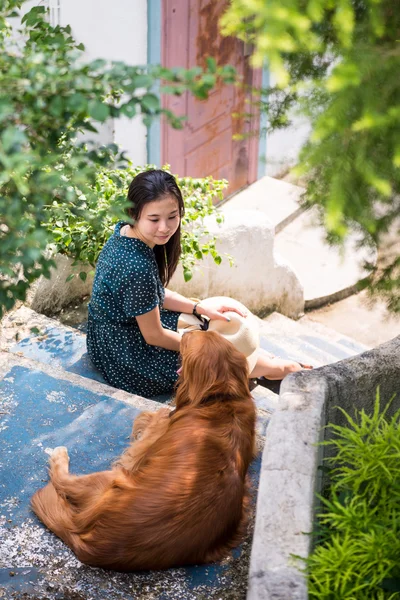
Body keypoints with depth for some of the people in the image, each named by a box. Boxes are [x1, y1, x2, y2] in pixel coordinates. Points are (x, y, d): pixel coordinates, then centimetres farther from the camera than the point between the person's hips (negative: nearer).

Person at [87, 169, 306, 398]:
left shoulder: (124, 233, -8)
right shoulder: (138, 267, -35)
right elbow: (153, 336, -22)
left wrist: (202, 308, 1)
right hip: (128, 366, -8)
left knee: (228, 320, 17)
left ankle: (269, 364, 36)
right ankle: (278, 368, 35)